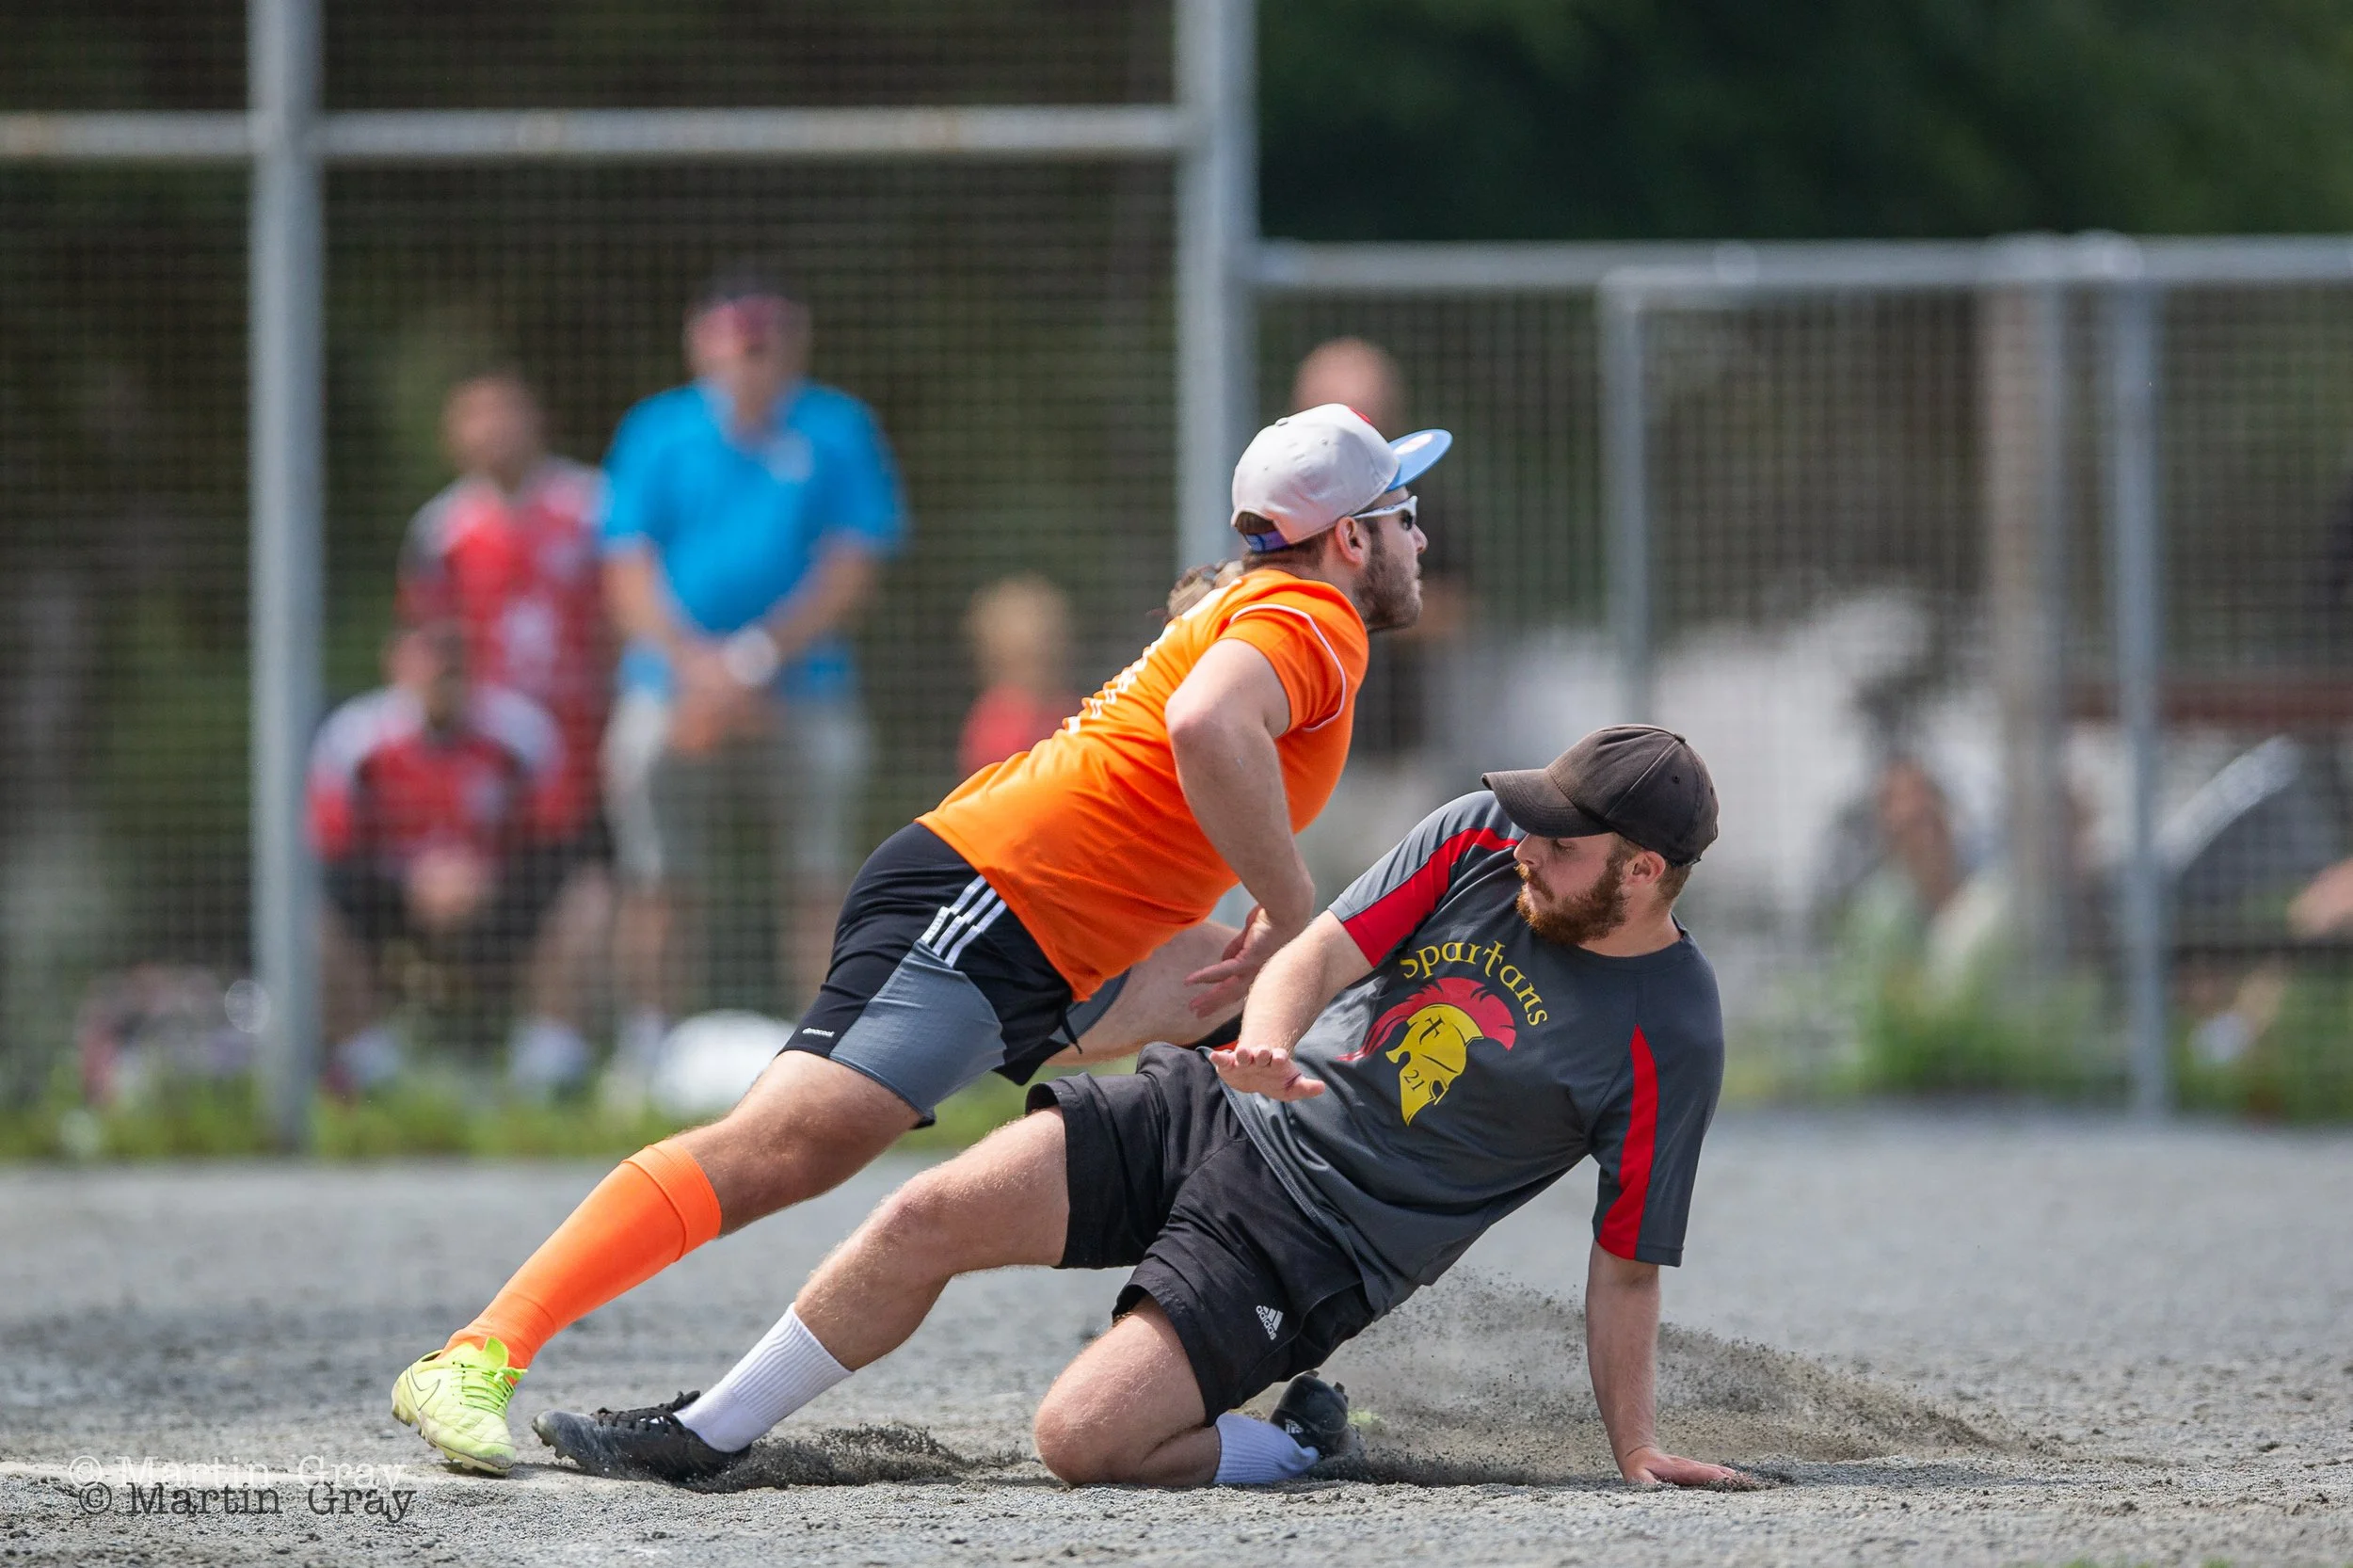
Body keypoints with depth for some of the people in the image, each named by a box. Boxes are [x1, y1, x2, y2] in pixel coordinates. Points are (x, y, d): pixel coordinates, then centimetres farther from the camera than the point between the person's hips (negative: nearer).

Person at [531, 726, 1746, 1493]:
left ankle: (1293, 1446, 4)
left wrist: (1636, 1449, -12)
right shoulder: (1478, 842, -2)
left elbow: (1627, 1262, -9)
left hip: (1312, 1244, -5)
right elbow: (1324, 950, -4)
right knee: (931, 1217, -9)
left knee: (1083, 1439, -22)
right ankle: (703, 1434, 6)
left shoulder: (1667, 1037, -14)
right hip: (1214, 1115, 5)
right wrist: (1271, 1039, -26)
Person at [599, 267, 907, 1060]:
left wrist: (756, 659, -13)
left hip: (804, 689, 0)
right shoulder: (657, 432, 6)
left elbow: (853, 569, -2)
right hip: (673, 687, 0)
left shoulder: (839, 431, 4)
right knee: (653, 877, -5)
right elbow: (628, 572, 1)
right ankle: (646, 1048, 1)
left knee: (816, 882, -4)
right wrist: (696, 663, -14)